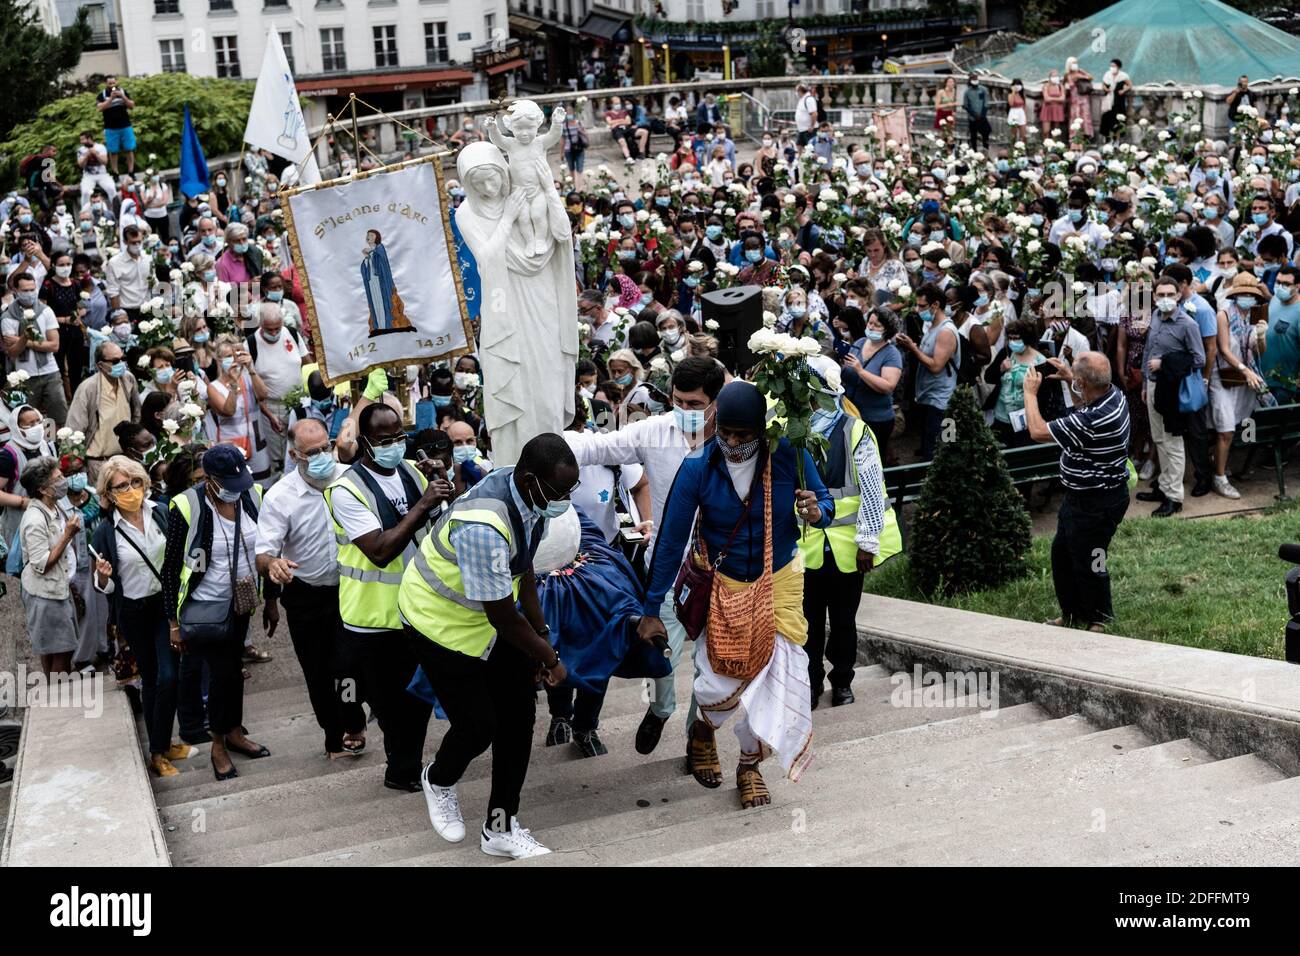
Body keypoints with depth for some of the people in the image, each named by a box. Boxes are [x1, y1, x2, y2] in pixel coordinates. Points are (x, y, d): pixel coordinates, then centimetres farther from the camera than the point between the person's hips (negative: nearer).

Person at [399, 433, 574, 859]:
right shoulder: (483, 525, -38)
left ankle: (501, 829, 21)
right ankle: (438, 780, 34)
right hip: (444, 622, -8)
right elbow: (503, 616, -29)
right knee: (478, 727, -2)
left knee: (519, 713, 7)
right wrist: (548, 658, -15)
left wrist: (543, 637, 4)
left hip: (493, 614, 8)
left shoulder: (530, 497, -12)